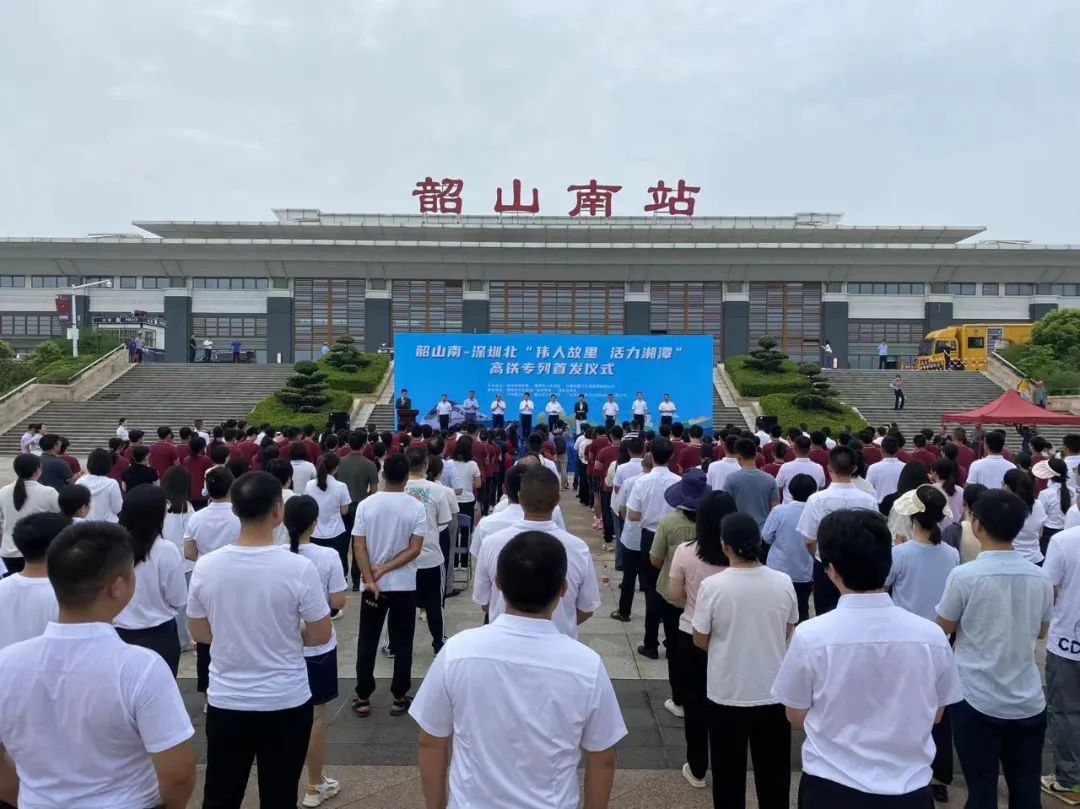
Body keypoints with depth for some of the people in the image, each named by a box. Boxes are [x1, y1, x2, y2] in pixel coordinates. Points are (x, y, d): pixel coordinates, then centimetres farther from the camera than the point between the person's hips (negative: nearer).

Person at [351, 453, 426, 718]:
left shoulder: (366, 505, -5)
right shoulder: (416, 507, -8)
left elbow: (359, 547, -9)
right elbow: (415, 549, -13)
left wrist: (370, 579, -11)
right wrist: (385, 569, -11)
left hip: (373, 585, 1)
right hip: (405, 585, -1)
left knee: (367, 643, 12)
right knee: (402, 644, 9)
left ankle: (362, 699, 18)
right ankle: (399, 698, 16)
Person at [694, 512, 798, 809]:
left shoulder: (712, 586, -19)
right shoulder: (783, 582, -10)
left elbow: (700, 640, -8)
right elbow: (788, 633, 5)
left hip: (728, 692, -2)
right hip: (773, 692, 3)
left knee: (729, 771, 15)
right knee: (774, 771, 20)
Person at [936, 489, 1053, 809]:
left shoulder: (964, 575, -16)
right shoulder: (1040, 578, -2)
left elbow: (943, 629, -3)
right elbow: (1041, 632, 14)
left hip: (978, 701, -4)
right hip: (1028, 703, 4)